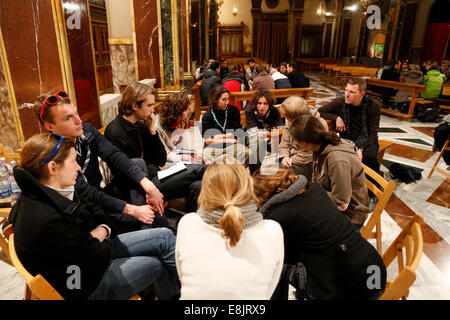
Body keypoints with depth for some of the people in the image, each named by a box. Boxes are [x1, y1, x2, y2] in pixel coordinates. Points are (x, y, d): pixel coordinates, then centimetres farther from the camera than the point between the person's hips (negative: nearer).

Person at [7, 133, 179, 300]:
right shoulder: (46, 221, -35)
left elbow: (93, 210, 7)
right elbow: (98, 259, -27)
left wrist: (102, 230, -13)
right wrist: (98, 237, -6)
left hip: (94, 251, 9)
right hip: (88, 286, -8)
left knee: (165, 237, 4)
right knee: (158, 265, -2)